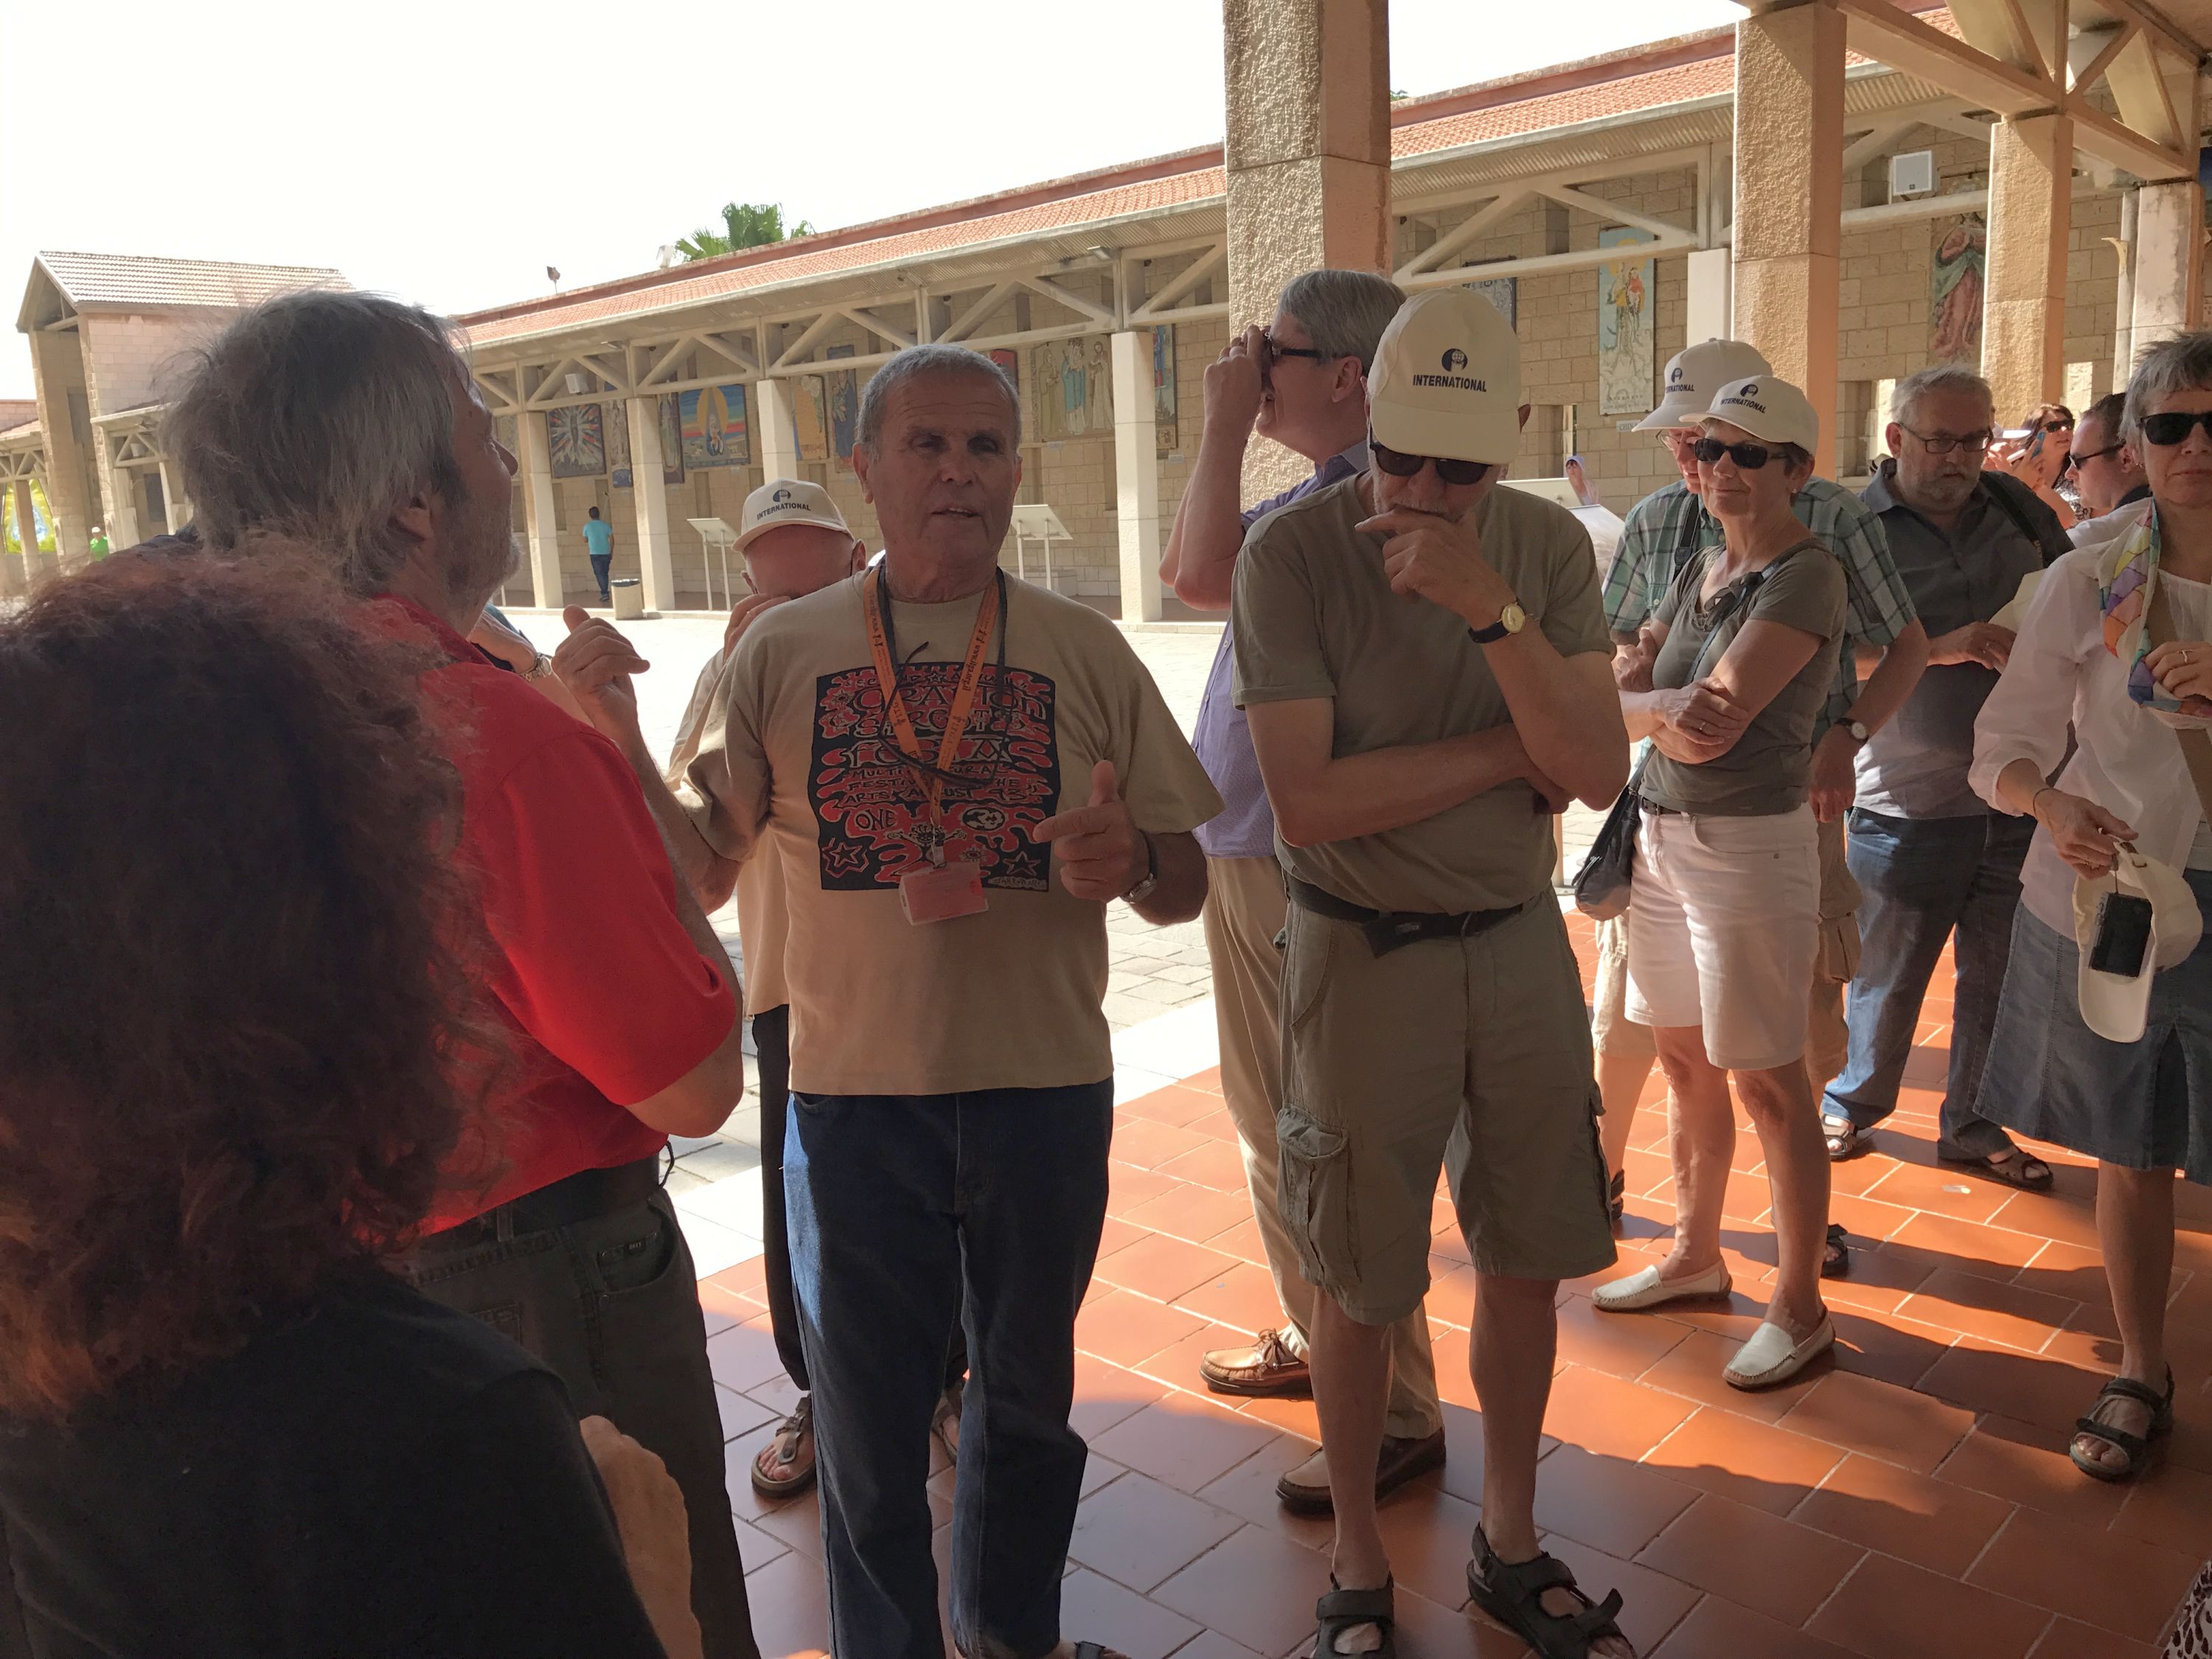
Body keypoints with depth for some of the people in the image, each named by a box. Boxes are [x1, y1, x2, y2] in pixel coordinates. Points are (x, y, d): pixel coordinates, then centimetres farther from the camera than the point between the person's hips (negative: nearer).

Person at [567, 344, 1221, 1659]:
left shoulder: (1086, 652, -1)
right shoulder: (783, 652, -1)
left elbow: (1185, 886, 2)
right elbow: (704, 872, 0)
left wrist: (1131, 867, -21)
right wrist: (621, 746, -16)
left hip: (1046, 1092, 1)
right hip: (853, 1095, -1)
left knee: (1026, 1401, 20)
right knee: (867, 1424, 14)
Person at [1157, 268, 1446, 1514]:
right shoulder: (1317, 498, 13)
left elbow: (1201, 577, -27)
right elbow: (1189, 570, 18)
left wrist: (1228, 427, -14)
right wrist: (1229, 429, 11)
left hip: (1304, 865, -10)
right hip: (1246, 851, 10)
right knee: (1273, 1120, 22)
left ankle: (1398, 1412, 16)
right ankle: (1316, 1337, 41)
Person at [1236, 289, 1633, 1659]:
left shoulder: (1548, 545, -2)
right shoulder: (1294, 552, -14)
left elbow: (1599, 771, -12)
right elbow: (1307, 803, -20)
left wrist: (1490, 607, -24)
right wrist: (1513, 752, -14)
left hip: (1521, 941, 4)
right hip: (1364, 954, -4)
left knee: (1528, 1269, 15)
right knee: (1361, 1290, 10)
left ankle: (1513, 1545, 38)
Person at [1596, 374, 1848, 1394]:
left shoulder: (1805, 575, -12)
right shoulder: (1699, 571, 13)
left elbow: (1718, 722, -22)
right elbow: (1613, 686, 6)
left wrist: (1628, 705, -5)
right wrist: (1661, 708, -16)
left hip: (1749, 846, -8)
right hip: (1662, 839, 8)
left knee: (1765, 1081, 1)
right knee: (1683, 1059, 16)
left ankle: (1800, 1308, 16)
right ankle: (1695, 1256, 34)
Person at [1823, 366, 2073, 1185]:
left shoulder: (2018, 506, 10)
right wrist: (1942, 647, -21)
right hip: (1911, 801, -4)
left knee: (2000, 975, 12)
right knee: (1888, 974, 7)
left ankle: (1973, 1125, 29)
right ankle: (1851, 1105, 29)